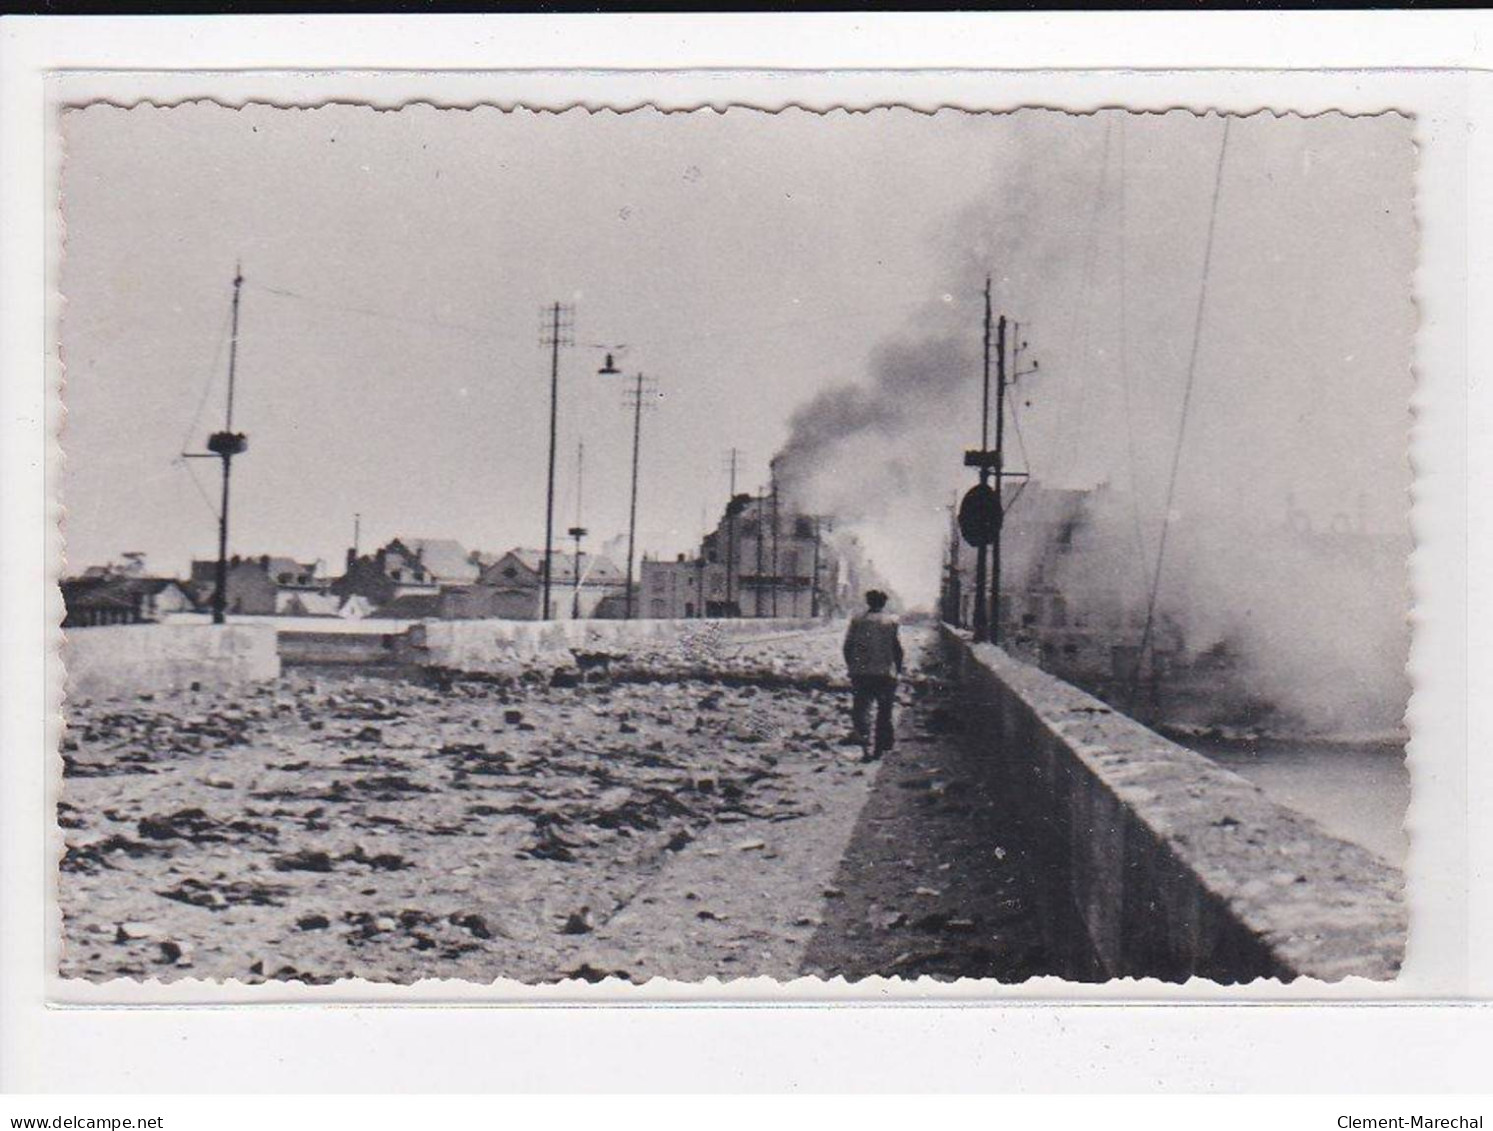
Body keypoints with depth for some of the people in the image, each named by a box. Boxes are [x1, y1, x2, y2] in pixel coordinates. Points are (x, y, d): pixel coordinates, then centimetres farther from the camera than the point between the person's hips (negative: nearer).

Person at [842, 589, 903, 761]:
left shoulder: (857, 621, 4)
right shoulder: (892, 621, 1)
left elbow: (847, 646, 4)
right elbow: (898, 648, 0)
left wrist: (851, 667, 16)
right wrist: (898, 669, 12)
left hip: (861, 674, 0)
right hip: (886, 673, 0)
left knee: (860, 710, 2)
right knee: (884, 711, 13)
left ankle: (866, 744, -18)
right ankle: (880, 747, 15)